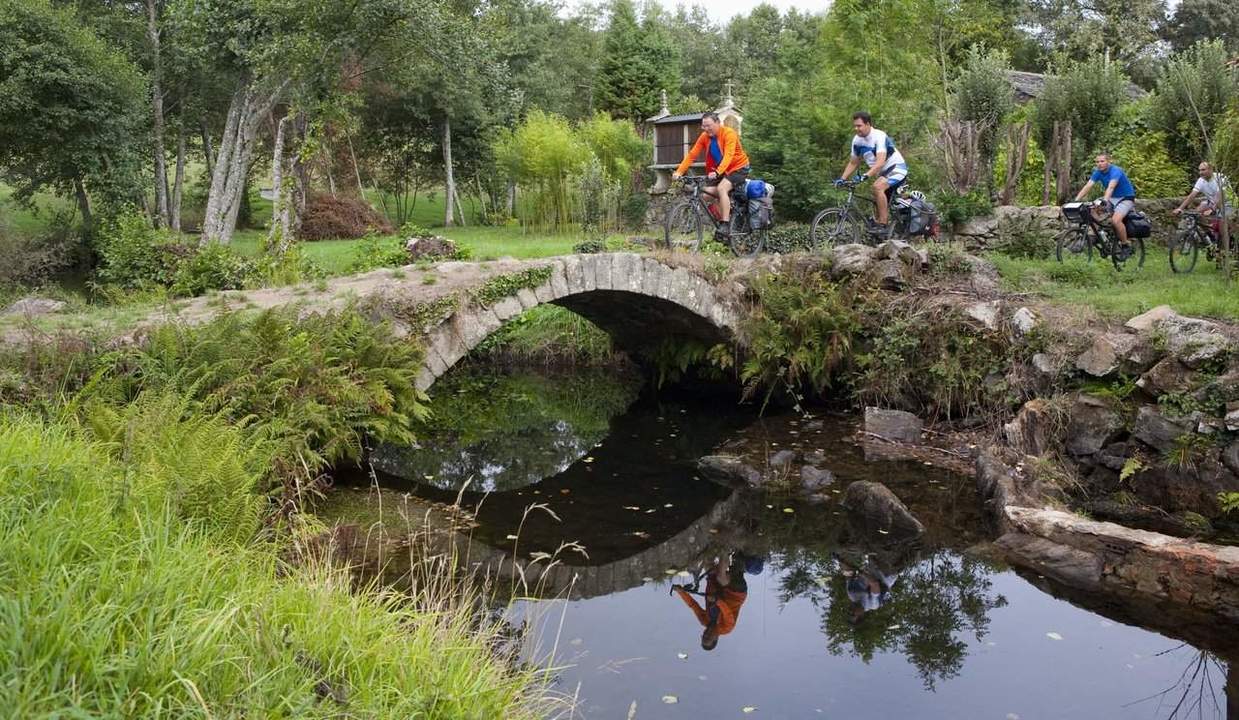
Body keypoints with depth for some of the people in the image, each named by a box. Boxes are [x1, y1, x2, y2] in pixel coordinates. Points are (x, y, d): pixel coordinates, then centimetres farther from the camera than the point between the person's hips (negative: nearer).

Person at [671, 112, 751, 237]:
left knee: (722, 188, -29)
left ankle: (726, 227, -28)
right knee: (707, 194, -7)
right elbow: (692, 155, -10)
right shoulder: (704, 137, -6)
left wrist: (717, 172, -50)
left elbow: (728, 155, -36)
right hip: (718, 171, 7)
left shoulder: (729, 134, -23)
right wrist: (679, 172, -22)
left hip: (738, 167, -7)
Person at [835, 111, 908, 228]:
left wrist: (866, 175, -46)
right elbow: (853, 163, 8)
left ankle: (883, 224, -29)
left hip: (897, 169, -8)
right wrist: (842, 179, -5)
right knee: (881, 204, 9)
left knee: (877, 187, -31)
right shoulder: (857, 141, -3)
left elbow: (880, 162, -35)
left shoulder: (879, 137, -24)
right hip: (883, 173, 8)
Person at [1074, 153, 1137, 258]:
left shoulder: (1115, 171, -23)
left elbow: (1110, 187, -39)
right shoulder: (1098, 172, -3)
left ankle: (1126, 244, -12)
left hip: (1126, 198, -7)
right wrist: (1076, 201, -24)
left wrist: (1104, 201, -55)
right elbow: (1087, 186, -12)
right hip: (1112, 198, 7)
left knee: (1115, 220, -30)